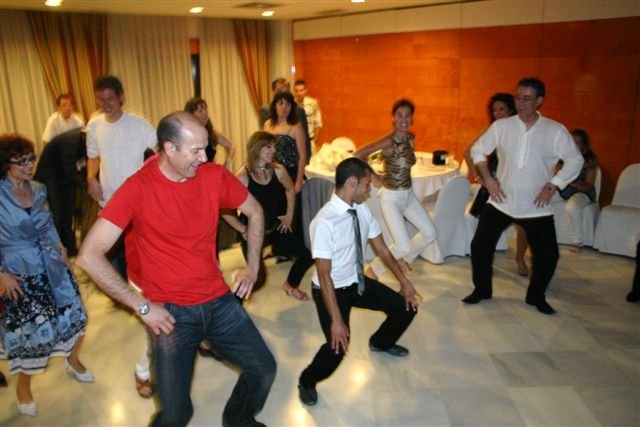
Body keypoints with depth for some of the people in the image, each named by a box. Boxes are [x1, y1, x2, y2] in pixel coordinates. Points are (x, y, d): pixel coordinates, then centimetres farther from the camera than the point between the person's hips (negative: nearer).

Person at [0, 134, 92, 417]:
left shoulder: (38, 190, 1)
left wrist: (60, 248, 4)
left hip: (52, 264, 5)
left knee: (73, 314, 12)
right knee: (30, 330, 3)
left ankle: (73, 360, 41)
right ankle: (23, 386, 29)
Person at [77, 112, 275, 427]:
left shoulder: (214, 175, -4)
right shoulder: (138, 188, -16)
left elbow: (254, 212, 13)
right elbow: (89, 256, -18)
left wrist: (252, 267, 6)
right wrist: (142, 306, -17)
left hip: (219, 300, 4)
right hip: (170, 312, -4)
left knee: (264, 370, 9)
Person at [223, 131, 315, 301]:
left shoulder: (278, 170, -7)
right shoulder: (243, 177, -21)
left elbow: (290, 189, 16)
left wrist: (289, 215, 11)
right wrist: (243, 230, -15)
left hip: (276, 228, 5)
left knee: (308, 255, 0)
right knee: (257, 278, -8)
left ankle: (291, 285, 31)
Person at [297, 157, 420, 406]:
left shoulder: (362, 210, -8)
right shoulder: (325, 222, -30)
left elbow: (382, 249, 3)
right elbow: (324, 276, -29)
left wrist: (404, 282, 3)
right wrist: (336, 320, -30)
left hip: (358, 282, 7)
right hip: (332, 289, -7)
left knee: (406, 307, 9)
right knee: (338, 345, -22)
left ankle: (380, 342, 43)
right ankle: (307, 382, 12)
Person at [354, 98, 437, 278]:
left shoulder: (411, 138, 0)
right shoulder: (388, 141, -23)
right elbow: (358, 154, -25)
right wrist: (373, 177, -15)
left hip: (409, 195, 8)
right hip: (391, 198, -7)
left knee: (430, 234, 11)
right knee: (404, 246, -10)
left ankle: (404, 259, 36)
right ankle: (373, 270, 14)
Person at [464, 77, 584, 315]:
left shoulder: (555, 131, -6)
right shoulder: (501, 126, -3)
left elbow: (575, 160, 1)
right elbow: (478, 149, 8)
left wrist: (552, 186, -9)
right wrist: (487, 177, -4)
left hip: (536, 206, -1)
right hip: (500, 202, 1)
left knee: (548, 254, 2)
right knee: (480, 245, 0)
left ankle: (536, 296, 27)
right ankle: (482, 289, 23)